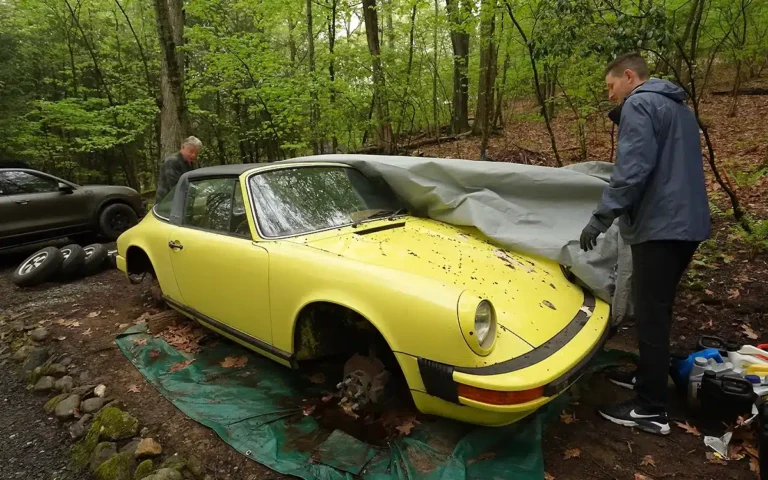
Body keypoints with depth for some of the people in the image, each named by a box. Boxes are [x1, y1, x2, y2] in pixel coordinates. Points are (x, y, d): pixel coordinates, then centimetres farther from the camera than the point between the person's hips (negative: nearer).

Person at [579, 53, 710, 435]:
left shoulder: (639, 104, -8)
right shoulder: (678, 107, 22)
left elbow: (633, 169, -20)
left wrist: (601, 218, -17)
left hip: (659, 225, -10)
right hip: (687, 222, 10)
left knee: (650, 315, -4)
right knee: (657, 310, 19)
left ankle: (651, 410, 5)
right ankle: (647, 376, 33)